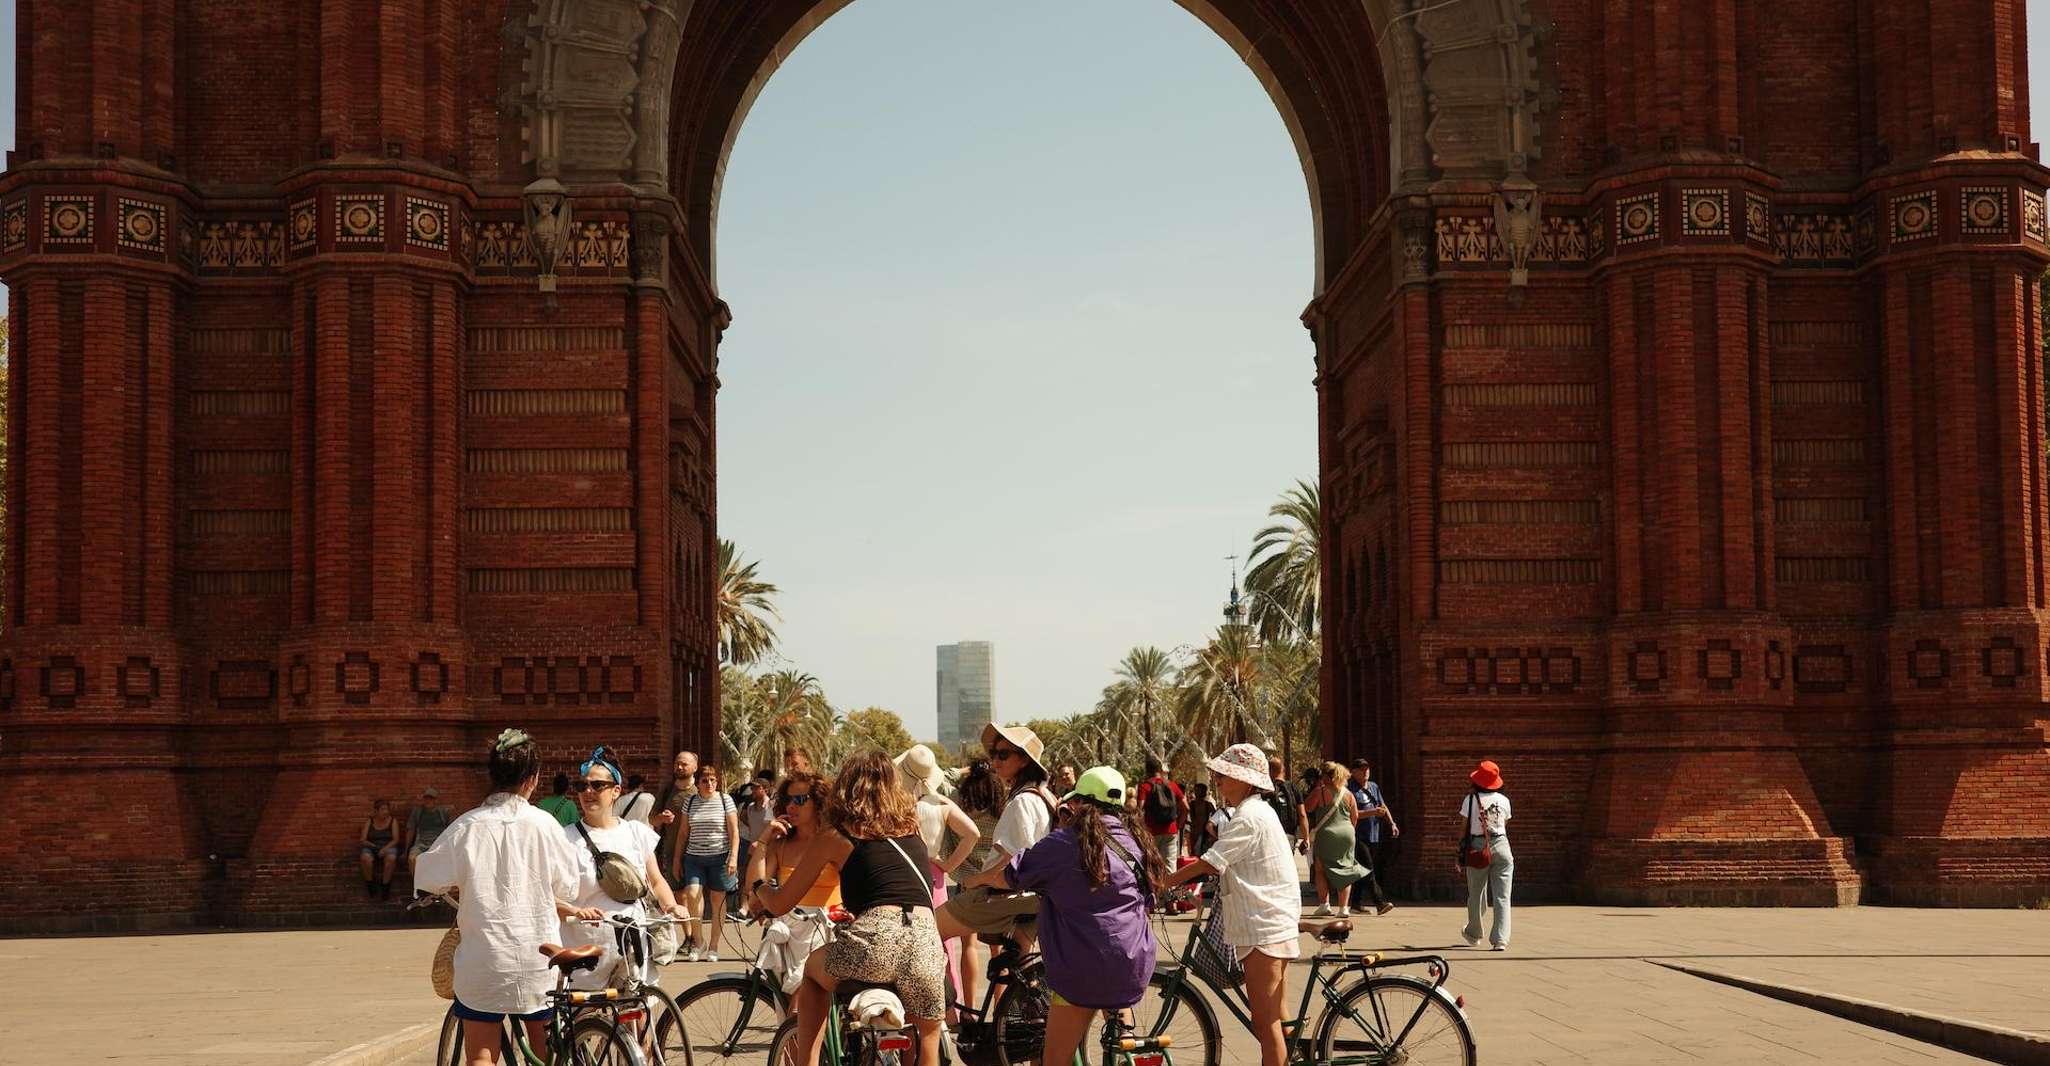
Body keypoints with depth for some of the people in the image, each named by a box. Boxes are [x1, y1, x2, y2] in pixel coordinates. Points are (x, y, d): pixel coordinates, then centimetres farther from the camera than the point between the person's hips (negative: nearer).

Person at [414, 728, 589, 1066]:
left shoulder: (468, 826, -7)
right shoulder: (543, 823, -6)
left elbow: (428, 879, -1)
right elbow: (566, 886, 3)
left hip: (484, 961, -1)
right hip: (539, 961, 1)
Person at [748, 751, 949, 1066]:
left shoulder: (836, 837, 16)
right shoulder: (911, 829, 27)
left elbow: (780, 904, 20)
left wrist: (760, 892, 43)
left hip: (874, 942, -3)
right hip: (926, 942, 3)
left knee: (812, 971, 32)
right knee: (929, 1038, 28)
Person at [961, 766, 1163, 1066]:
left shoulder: (1064, 842, -7)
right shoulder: (1135, 842, 9)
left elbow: (1008, 877, -1)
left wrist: (977, 879, 19)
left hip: (1084, 964, -6)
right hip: (1135, 963, 6)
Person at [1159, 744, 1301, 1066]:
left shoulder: (1248, 817, -16)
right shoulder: (1259, 811, 16)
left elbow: (1208, 864, -17)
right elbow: (1223, 863, 21)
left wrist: (1160, 884, -11)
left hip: (1262, 931, -10)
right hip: (1275, 926, 10)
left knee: (1266, 1025, -7)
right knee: (1274, 1023, 14)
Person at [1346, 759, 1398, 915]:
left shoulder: (1374, 786, 16)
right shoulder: (1350, 790, -8)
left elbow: (1383, 806, 25)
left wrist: (1392, 823, 14)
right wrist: (1373, 812, -21)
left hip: (1373, 837, 8)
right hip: (1358, 836, -8)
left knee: (1364, 871, 11)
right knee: (1368, 869, -13)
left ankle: (1356, 904, 17)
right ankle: (1380, 903, -19)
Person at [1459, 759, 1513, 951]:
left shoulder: (1470, 800, -5)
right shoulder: (1504, 800, 3)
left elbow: (1464, 829, -3)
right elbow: (1504, 826, 13)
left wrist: (1460, 853, 4)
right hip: (1501, 845, 1)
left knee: (1476, 894, 16)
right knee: (1502, 896, 0)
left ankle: (1473, 934, 34)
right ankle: (1501, 939, -9)